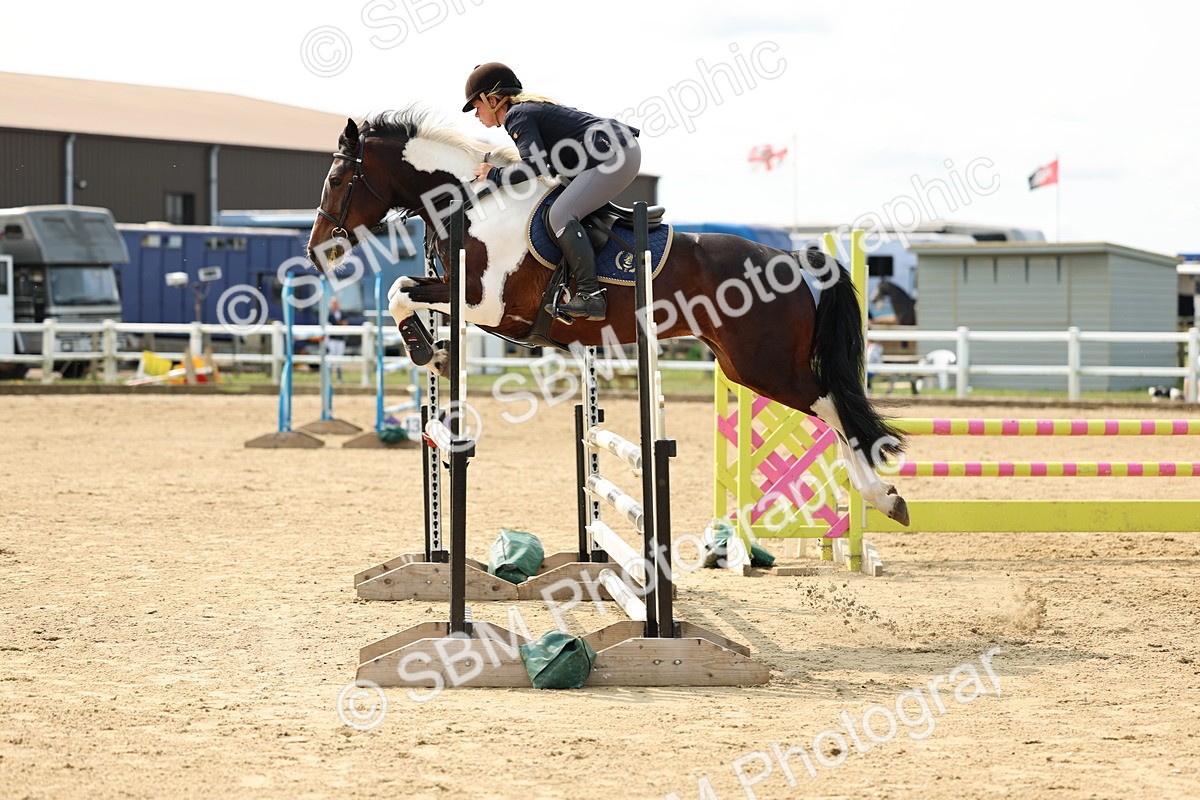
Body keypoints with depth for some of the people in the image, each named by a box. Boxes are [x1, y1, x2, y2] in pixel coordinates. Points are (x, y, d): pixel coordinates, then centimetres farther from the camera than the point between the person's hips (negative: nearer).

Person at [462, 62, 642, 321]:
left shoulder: (517, 116, -9)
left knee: (561, 214, -20)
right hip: (625, 149, 11)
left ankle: (590, 295, -25)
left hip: (615, 154, -11)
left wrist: (496, 175, -10)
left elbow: (534, 163, -23)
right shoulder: (530, 108, 22)